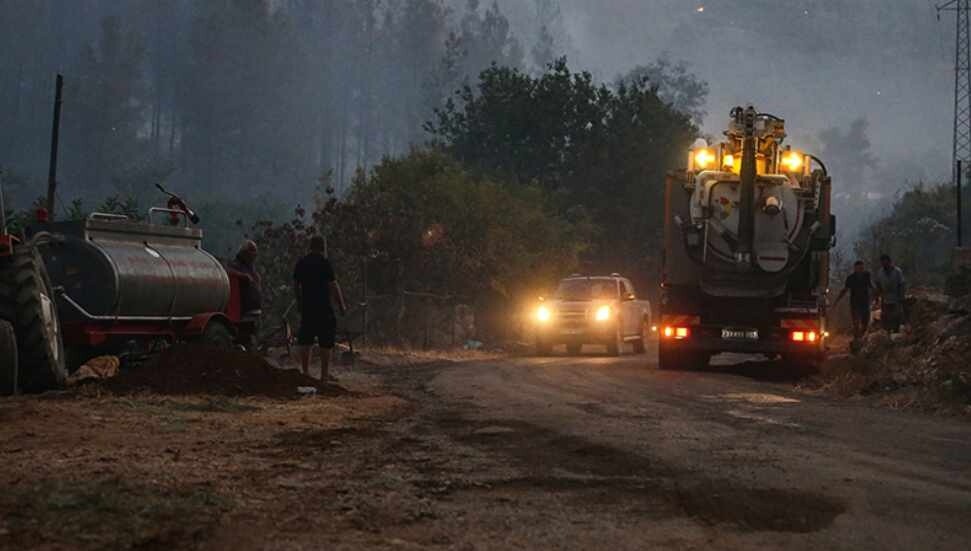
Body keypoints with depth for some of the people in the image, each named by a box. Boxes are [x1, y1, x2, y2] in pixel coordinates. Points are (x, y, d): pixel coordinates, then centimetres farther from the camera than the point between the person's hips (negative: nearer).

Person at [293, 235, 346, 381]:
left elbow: (296, 284, 12)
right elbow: (333, 285, -12)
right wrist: (342, 305, -5)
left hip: (306, 307, 5)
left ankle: (305, 372, 10)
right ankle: (324, 374, 2)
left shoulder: (301, 263, 5)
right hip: (323, 307, -5)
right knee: (326, 342, 2)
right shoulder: (324, 262, -11)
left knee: (306, 341, 10)